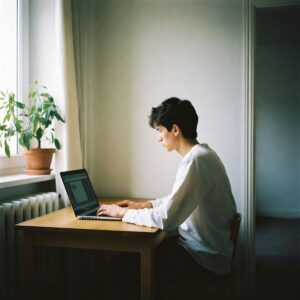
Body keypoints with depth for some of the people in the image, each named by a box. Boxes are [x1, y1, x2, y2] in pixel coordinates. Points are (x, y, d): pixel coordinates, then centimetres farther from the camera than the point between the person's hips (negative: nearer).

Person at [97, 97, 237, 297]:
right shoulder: (200, 154, 7)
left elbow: (167, 219, -27)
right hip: (201, 244, 9)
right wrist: (145, 205, 10)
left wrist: (124, 213, -13)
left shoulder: (197, 160, -24)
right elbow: (178, 199, 21)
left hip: (205, 256, -9)